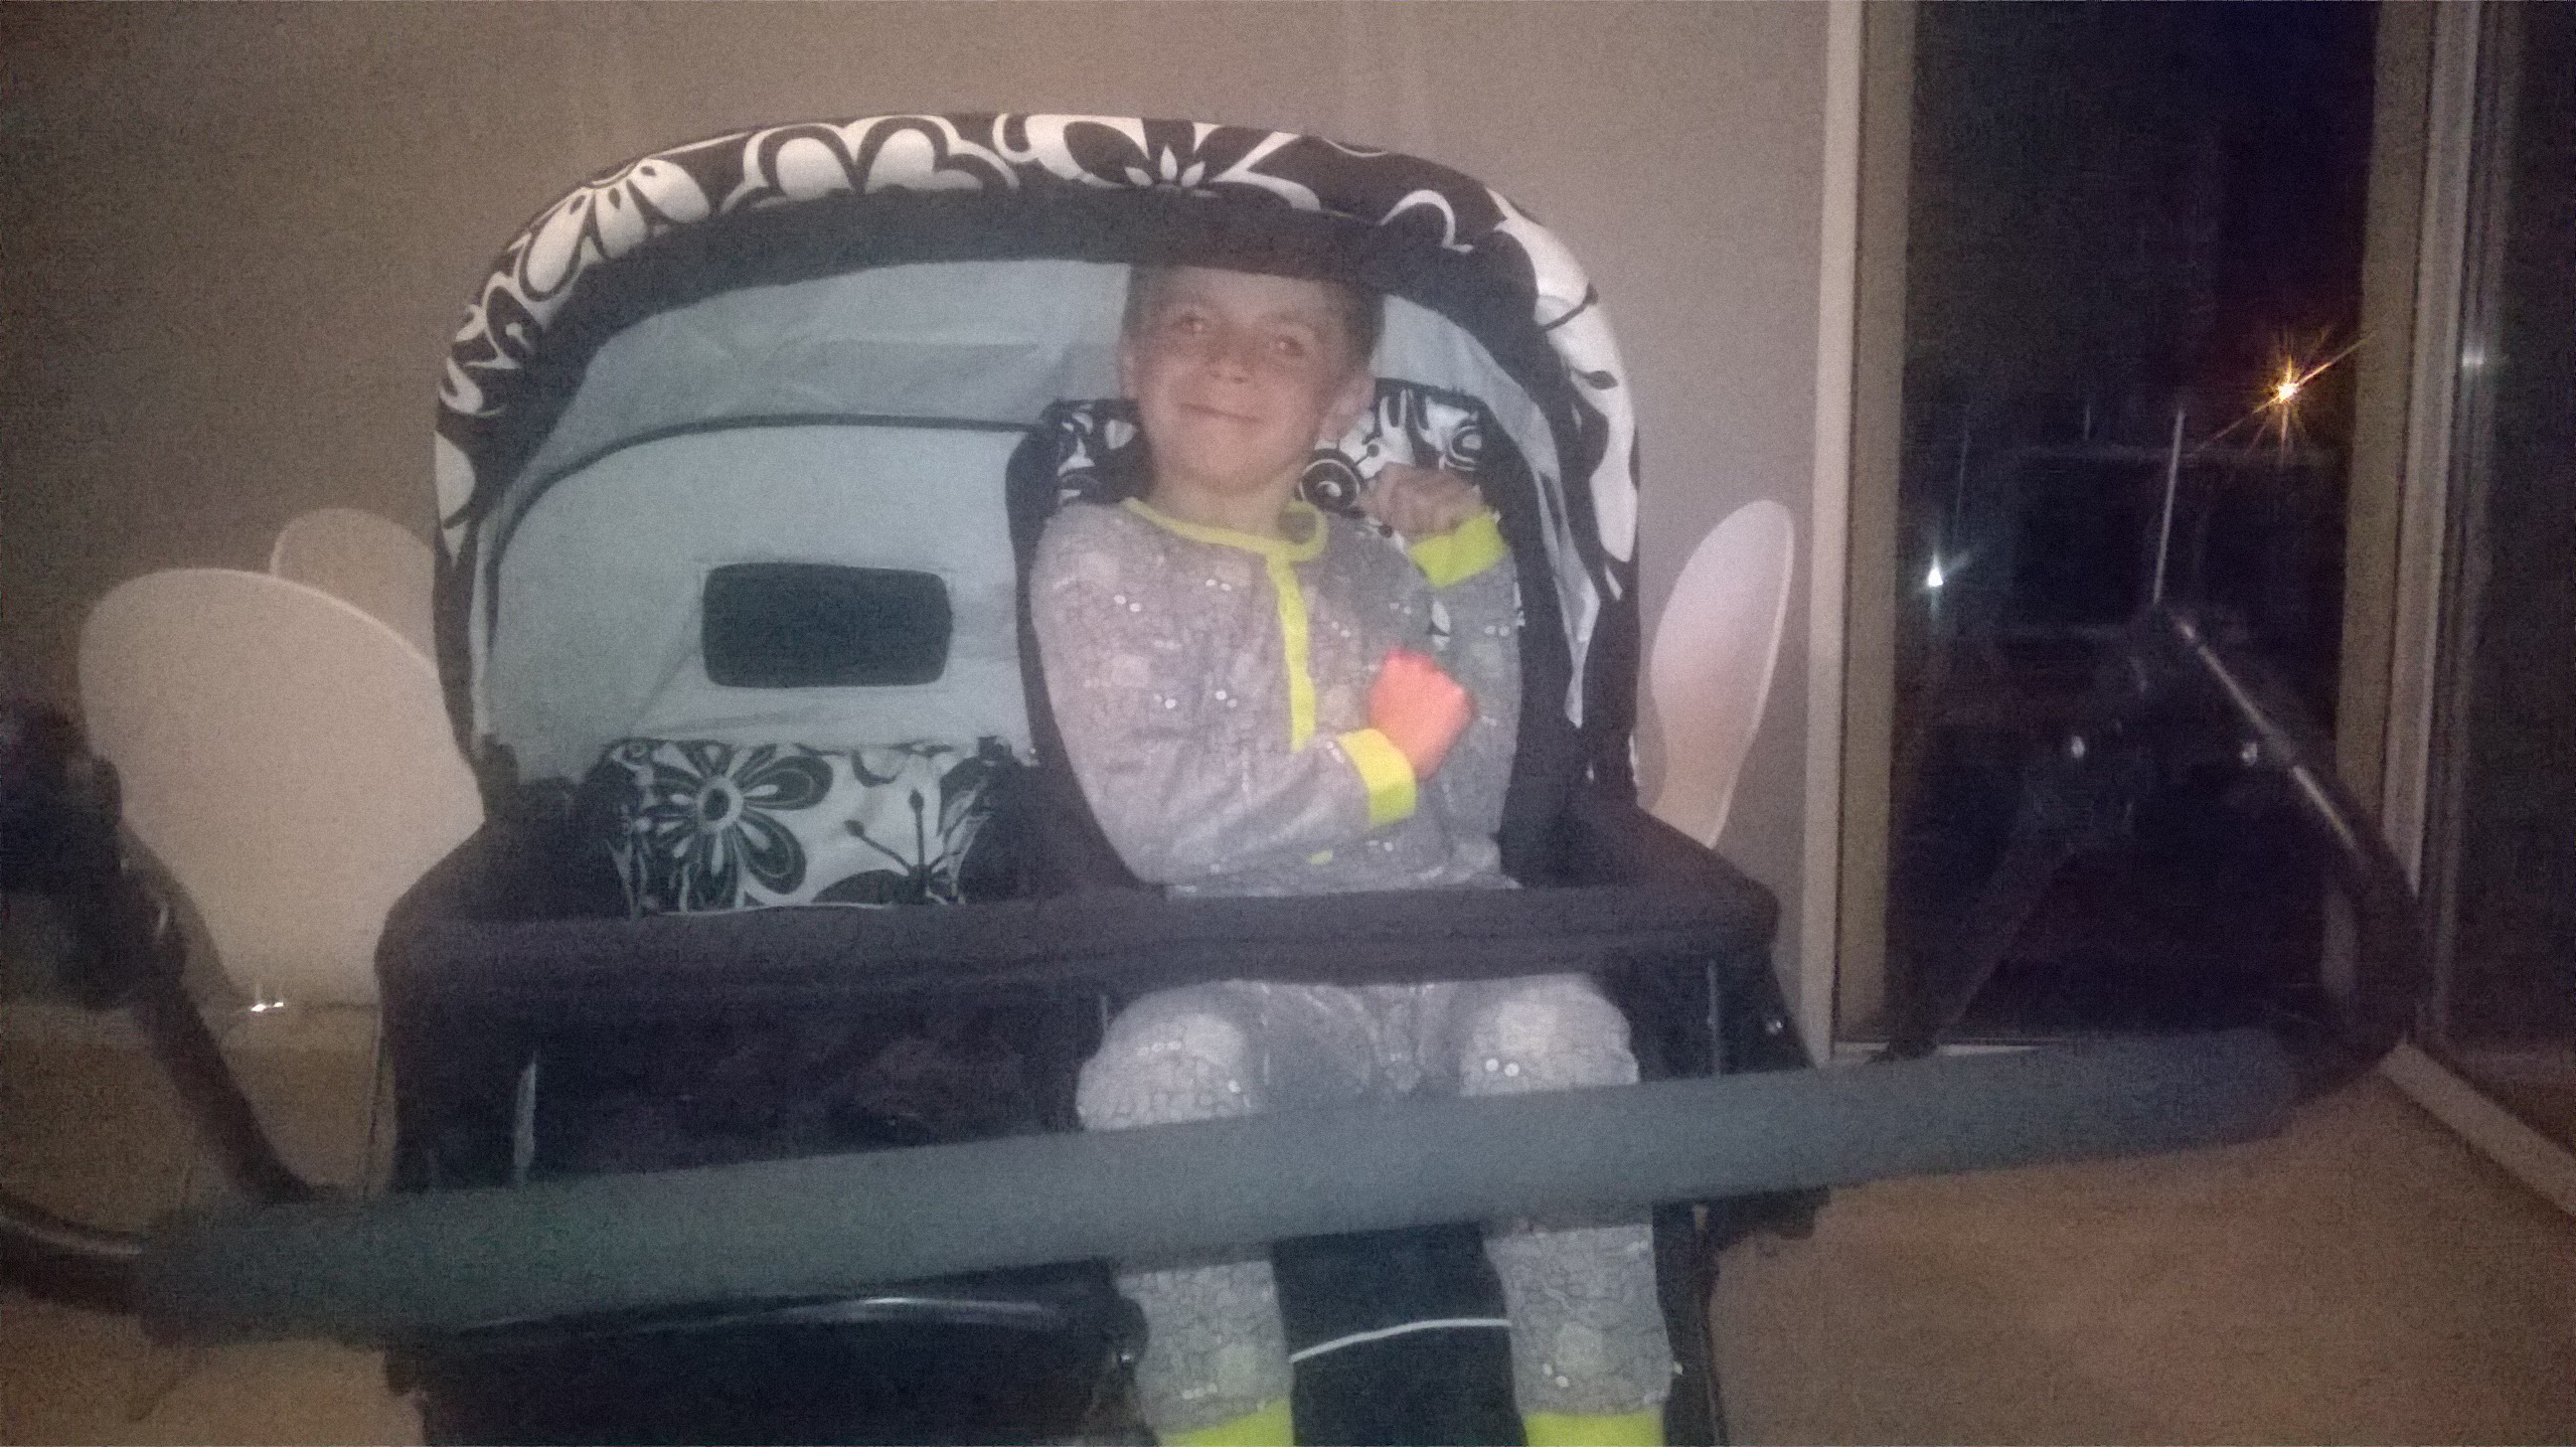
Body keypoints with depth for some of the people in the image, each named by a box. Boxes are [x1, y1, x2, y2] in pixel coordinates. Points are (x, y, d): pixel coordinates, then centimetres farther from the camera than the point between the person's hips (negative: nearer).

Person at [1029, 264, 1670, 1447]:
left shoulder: (1380, 564, 17)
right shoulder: (1097, 557, 5)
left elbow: (1473, 802, 8)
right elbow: (1154, 821, -8)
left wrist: (1472, 575, 5)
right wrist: (1378, 762, -3)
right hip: (1260, 983, -2)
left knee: (1552, 1027, -30)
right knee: (1164, 1062, -34)